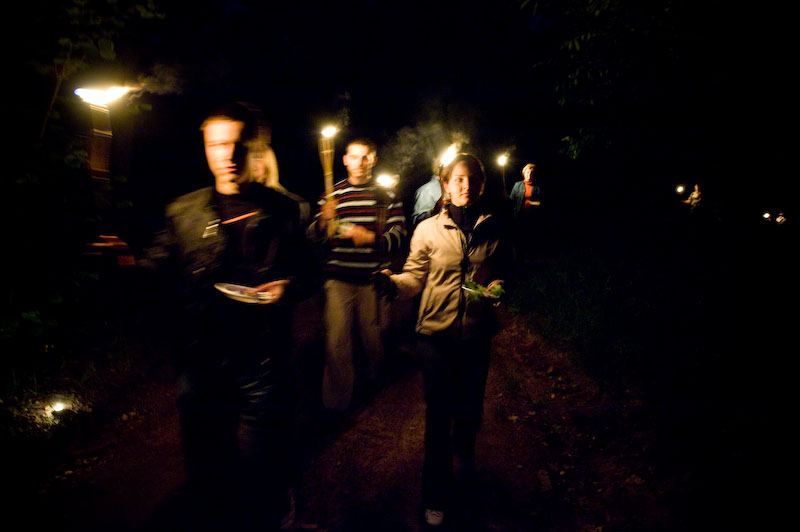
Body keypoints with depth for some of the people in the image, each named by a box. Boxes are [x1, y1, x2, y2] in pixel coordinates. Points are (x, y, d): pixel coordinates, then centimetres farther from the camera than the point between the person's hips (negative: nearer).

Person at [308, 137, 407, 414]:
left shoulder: (387, 196, 6)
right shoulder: (332, 194, 7)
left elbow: (399, 236, -1)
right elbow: (313, 236, 6)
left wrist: (371, 238, -18)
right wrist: (323, 221, -16)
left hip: (373, 279, 0)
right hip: (339, 278, 0)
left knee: (373, 335, 12)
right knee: (336, 340, -2)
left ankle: (374, 378, 42)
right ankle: (336, 402, 13)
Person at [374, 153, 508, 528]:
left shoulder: (493, 228, 2)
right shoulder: (428, 229, -4)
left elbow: (499, 272, 10)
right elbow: (415, 277, -5)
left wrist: (496, 286, -12)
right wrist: (393, 283, -25)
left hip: (477, 334, 2)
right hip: (436, 333, -2)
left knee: (470, 408, 16)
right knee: (439, 414, 6)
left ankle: (464, 451, 53)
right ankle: (436, 497, 24)